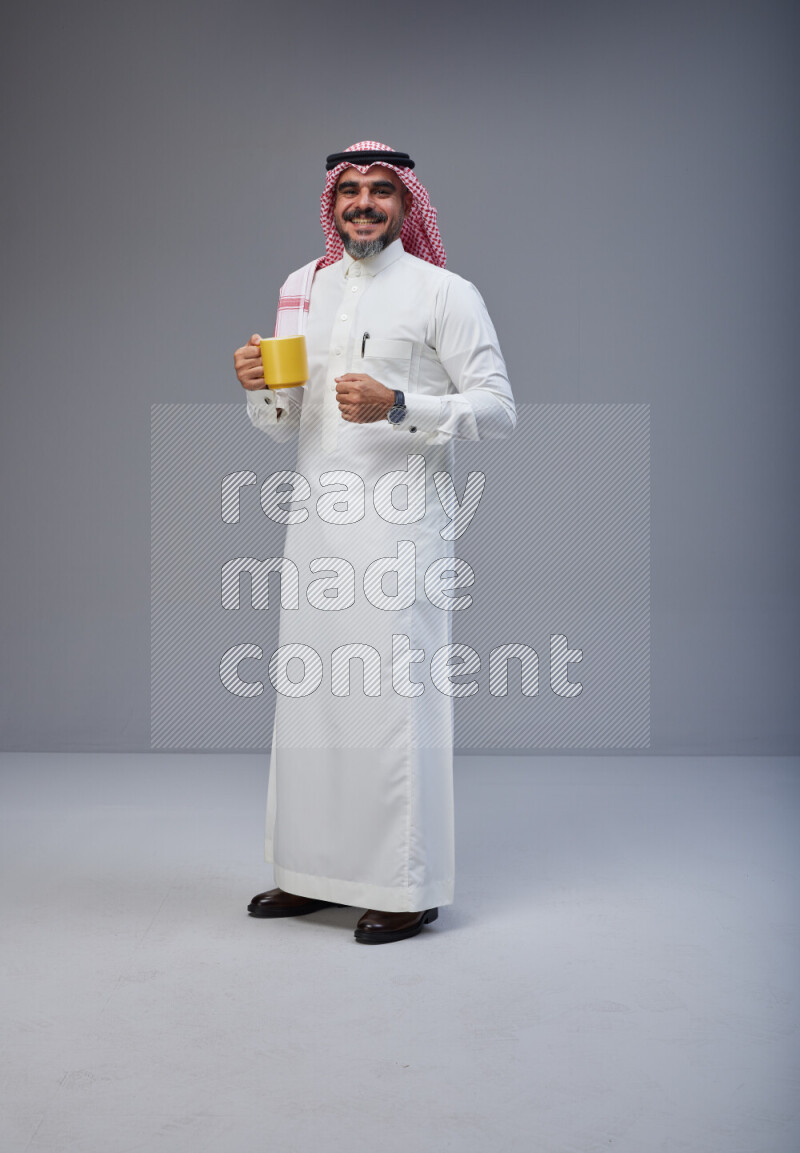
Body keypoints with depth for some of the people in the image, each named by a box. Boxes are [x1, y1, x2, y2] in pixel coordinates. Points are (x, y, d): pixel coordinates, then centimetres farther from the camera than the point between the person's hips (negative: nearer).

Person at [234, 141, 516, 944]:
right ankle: (315, 872, 21)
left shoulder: (445, 294, 0)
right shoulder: (301, 288, 16)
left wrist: (397, 407, -19)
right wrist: (260, 386, -3)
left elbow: (498, 409, -6)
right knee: (308, 692, 8)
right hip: (314, 517, 6)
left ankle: (408, 888, 6)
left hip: (399, 524, -5)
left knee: (395, 696, -6)